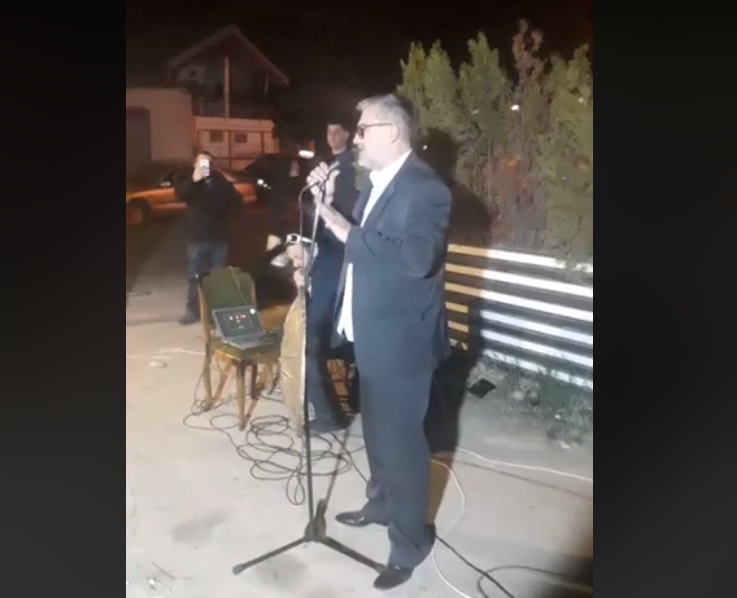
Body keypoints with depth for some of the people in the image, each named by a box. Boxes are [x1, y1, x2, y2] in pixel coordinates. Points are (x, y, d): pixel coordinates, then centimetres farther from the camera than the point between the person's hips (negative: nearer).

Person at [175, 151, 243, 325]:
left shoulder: (221, 181, 7)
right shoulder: (190, 181, 5)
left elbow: (236, 202, 9)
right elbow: (179, 195, -17)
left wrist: (225, 215, -7)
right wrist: (194, 180, -30)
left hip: (219, 236, 1)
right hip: (197, 237, -1)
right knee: (194, 275, 0)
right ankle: (192, 310, 6)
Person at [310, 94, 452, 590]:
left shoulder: (425, 187, -19)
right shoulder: (378, 183, 10)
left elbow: (416, 258, -32)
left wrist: (345, 231, -26)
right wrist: (330, 207, 0)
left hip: (401, 340, -9)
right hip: (371, 334, 9)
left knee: (402, 440, 4)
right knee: (378, 432, 23)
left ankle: (411, 538, 23)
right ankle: (381, 503, 45)